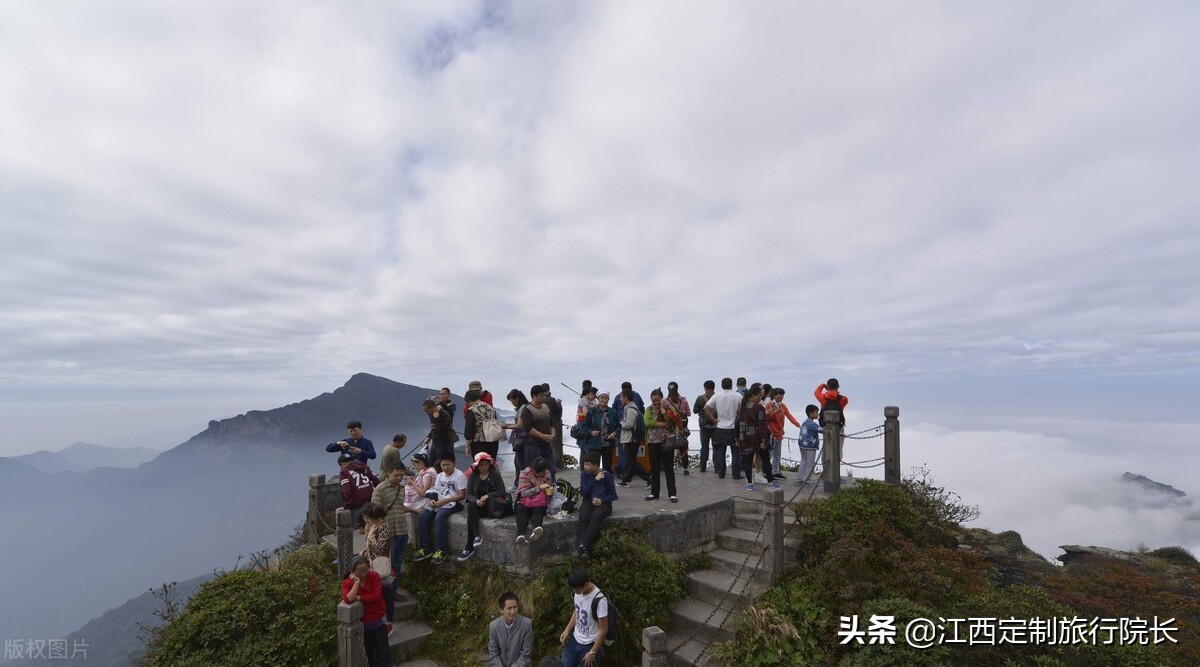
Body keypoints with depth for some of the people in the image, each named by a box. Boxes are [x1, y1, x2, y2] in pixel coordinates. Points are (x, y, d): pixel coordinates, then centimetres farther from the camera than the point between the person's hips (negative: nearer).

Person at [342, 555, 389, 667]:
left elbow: (376, 596, -22)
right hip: (363, 624, 1)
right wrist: (357, 582, -29)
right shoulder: (347, 583, -12)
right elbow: (348, 600, -30)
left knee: (383, 653, -1)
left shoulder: (374, 576, -12)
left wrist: (358, 598, -22)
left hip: (379, 621, -1)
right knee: (369, 654, 17)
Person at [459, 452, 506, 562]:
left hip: (491, 505, -3)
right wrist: (476, 500, -19)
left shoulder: (495, 474, -3)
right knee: (470, 507, -31)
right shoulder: (473, 475, 6)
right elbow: (469, 494, 2)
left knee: (471, 515, -27)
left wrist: (488, 495, -21)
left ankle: (469, 548, -23)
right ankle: (477, 536, -34)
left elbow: (502, 492, -8)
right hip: (477, 505, 3)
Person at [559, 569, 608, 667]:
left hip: (589, 645, -6)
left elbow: (603, 629, -21)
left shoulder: (599, 600, -30)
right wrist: (567, 630, 3)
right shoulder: (578, 592, -8)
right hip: (574, 640, 6)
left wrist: (592, 652, -17)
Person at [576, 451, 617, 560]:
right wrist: (595, 479, -19)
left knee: (596, 517, -35)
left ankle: (582, 547, -38)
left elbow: (613, 495, 0)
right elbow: (583, 492, -11)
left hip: (603, 503, -2)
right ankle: (585, 550, -34)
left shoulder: (607, 476, -7)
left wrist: (602, 500, -19)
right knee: (584, 517, -31)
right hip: (588, 502, 2)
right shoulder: (584, 474, 1)